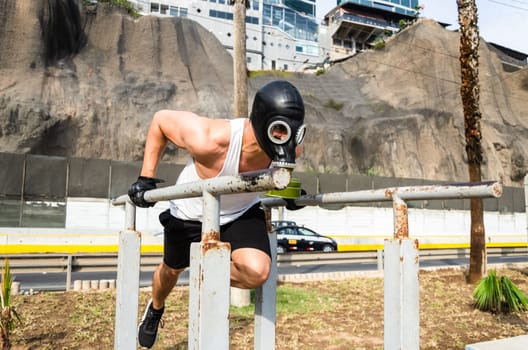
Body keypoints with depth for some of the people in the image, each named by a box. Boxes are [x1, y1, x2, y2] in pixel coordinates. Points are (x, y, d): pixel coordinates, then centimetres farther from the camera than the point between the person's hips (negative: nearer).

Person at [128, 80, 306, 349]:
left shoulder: (291, 147, -28)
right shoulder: (210, 140, -41)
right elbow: (161, 119, -22)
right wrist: (146, 178, -20)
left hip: (243, 212, 2)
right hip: (192, 212, -2)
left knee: (257, 272, -24)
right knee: (172, 269, 22)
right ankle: (155, 308, 60)